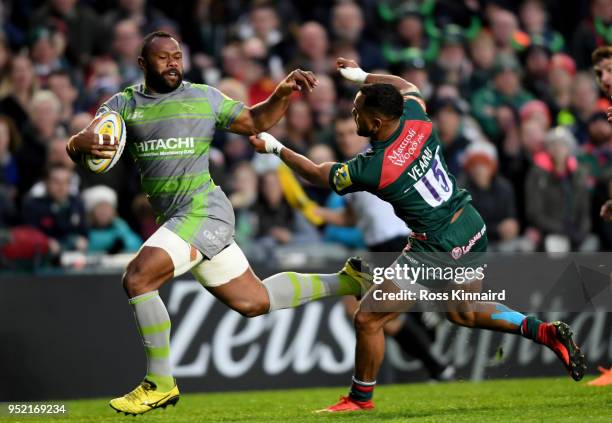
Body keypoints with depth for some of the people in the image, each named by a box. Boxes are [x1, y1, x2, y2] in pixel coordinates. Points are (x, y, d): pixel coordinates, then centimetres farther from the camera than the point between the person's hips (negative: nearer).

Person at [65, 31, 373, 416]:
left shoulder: (205, 98, 2)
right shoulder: (124, 105, 7)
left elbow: (254, 121, 15)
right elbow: (77, 145, -4)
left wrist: (283, 94, -3)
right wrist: (81, 143, -28)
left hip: (204, 211, -5)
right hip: (174, 219, 5)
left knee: (138, 278, -21)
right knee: (254, 301, 13)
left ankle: (160, 384, -9)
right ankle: (345, 282, 32)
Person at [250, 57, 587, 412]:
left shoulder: (371, 169, -23)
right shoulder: (417, 120, -8)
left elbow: (318, 174, -3)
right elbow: (407, 87, 20)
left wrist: (275, 148, 10)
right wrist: (363, 76, 22)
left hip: (437, 249, -8)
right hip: (473, 227, 8)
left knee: (369, 319, 4)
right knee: (462, 312, 28)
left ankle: (361, 398, 20)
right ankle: (545, 331, 15)